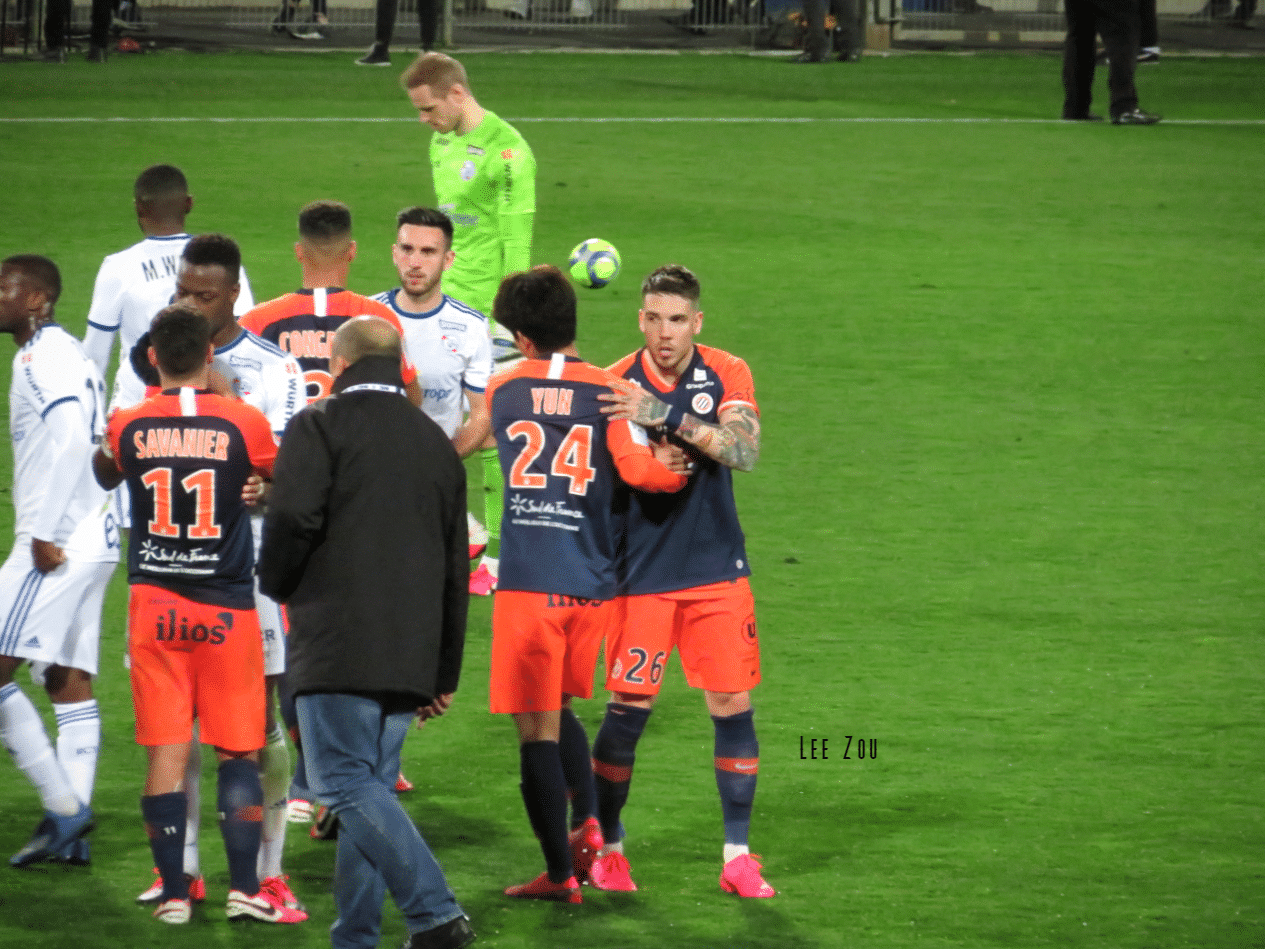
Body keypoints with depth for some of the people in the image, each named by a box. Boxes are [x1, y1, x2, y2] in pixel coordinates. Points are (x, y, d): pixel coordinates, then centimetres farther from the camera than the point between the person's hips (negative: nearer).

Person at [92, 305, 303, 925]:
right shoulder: (244, 423, -7)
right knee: (237, 751, 6)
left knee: (166, 751, 3)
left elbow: (105, 475, 19)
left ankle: (173, 893, 2)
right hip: (226, 608, -1)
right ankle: (244, 889, 3)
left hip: (153, 605, 1)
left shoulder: (128, 426, -3)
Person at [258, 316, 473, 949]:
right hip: (409, 656, 7)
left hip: (339, 646, -7)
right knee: (370, 789, 11)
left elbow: (292, 518, -15)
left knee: (348, 785, -9)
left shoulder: (318, 427, -1)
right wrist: (443, 675, 24)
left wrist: (276, 584, 7)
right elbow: (455, 568, 20)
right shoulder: (435, 442, 19)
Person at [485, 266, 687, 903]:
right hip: (592, 584, 2)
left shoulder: (502, 391, 4)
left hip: (527, 583, -2)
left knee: (536, 727, 2)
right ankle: (587, 822, 7)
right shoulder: (606, 390, -2)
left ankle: (561, 872, 2)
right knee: (558, 708, 24)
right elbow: (636, 467, -15)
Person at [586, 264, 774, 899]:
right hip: (641, 575, -2)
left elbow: (744, 451, -18)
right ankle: (606, 847, 12)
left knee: (733, 707, 0)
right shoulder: (614, 384, -4)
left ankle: (737, 856, 9)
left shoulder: (725, 375, -1)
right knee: (627, 710, -4)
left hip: (717, 569, 2)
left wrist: (667, 418, -28)